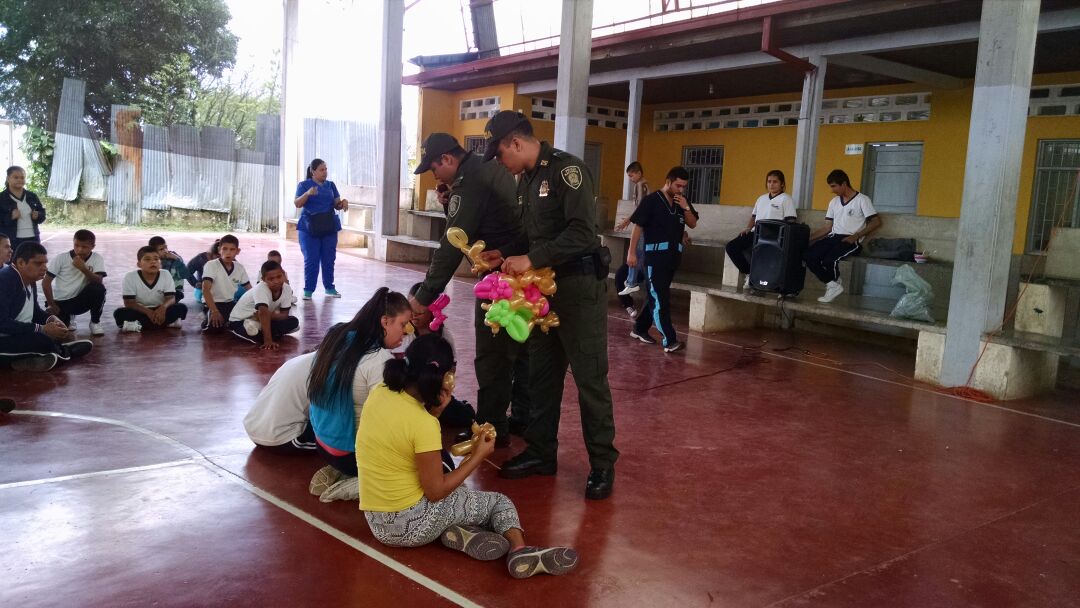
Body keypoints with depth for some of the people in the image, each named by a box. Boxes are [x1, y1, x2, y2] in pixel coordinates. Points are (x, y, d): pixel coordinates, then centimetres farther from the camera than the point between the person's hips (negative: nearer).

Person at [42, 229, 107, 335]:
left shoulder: (97, 258, -8)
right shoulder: (60, 259, -10)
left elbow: (99, 282, -19)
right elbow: (46, 282, -5)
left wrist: (83, 268, -32)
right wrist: (51, 305, -8)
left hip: (80, 300, 0)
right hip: (60, 302, 0)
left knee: (98, 289, -31)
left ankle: (95, 322, -5)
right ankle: (68, 317, 15)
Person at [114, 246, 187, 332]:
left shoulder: (166, 275, -7)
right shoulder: (130, 277, -11)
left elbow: (171, 298, -14)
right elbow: (129, 302, -16)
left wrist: (163, 307, -38)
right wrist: (148, 312, -32)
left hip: (159, 311, 1)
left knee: (181, 308, -26)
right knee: (119, 313, -30)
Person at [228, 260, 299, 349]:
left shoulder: (287, 289, -16)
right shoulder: (261, 289, -33)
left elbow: (284, 315, -14)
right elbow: (263, 313, -43)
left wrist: (269, 315, -36)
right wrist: (268, 341, -51)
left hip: (264, 319, 6)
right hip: (240, 321, -6)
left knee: (294, 322, -12)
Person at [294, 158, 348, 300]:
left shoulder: (330, 185, 13)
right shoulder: (304, 185, 2)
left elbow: (337, 204, 13)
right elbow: (297, 204, -10)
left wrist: (343, 203, -10)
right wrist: (307, 194, -28)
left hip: (329, 227, 3)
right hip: (309, 227, -3)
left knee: (329, 259, 5)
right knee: (311, 260, -4)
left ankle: (329, 287, 16)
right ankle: (308, 290, 3)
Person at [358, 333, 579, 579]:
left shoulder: (379, 392, -2)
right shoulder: (423, 423, -23)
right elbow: (436, 492, -16)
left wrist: (436, 408, 3)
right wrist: (479, 456, -6)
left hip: (377, 522, 7)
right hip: (410, 525, -7)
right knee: (499, 502, 13)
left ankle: (456, 532, 2)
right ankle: (520, 550, -12)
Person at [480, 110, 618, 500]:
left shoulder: (566, 169, -14)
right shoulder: (526, 180, 13)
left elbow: (582, 233, -24)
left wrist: (531, 260, -23)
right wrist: (508, 257, 4)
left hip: (580, 286, -9)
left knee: (590, 378, -1)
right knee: (542, 375, 13)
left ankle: (602, 464, 10)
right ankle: (541, 453, 25)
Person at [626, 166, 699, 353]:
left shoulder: (682, 202, 10)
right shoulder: (651, 200, -8)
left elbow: (693, 224, 11)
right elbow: (638, 226, -8)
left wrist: (686, 208, -8)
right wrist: (632, 252, -11)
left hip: (673, 255, 7)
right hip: (655, 254, -7)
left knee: (655, 295, 14)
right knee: (660, 298, -7)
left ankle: (640, 328, 29)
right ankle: (669, 341, -10)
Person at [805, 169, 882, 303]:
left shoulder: (862, 199, -1)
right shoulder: (834, 202, 19)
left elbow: (876, 222, -7)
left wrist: (855, 236, -15)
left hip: (851, 241, -6)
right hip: (833, 237, 6)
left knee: (829, 260, -33)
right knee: (808, 256, -21)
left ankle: (833, 285, -3)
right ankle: (832, 285, -12)